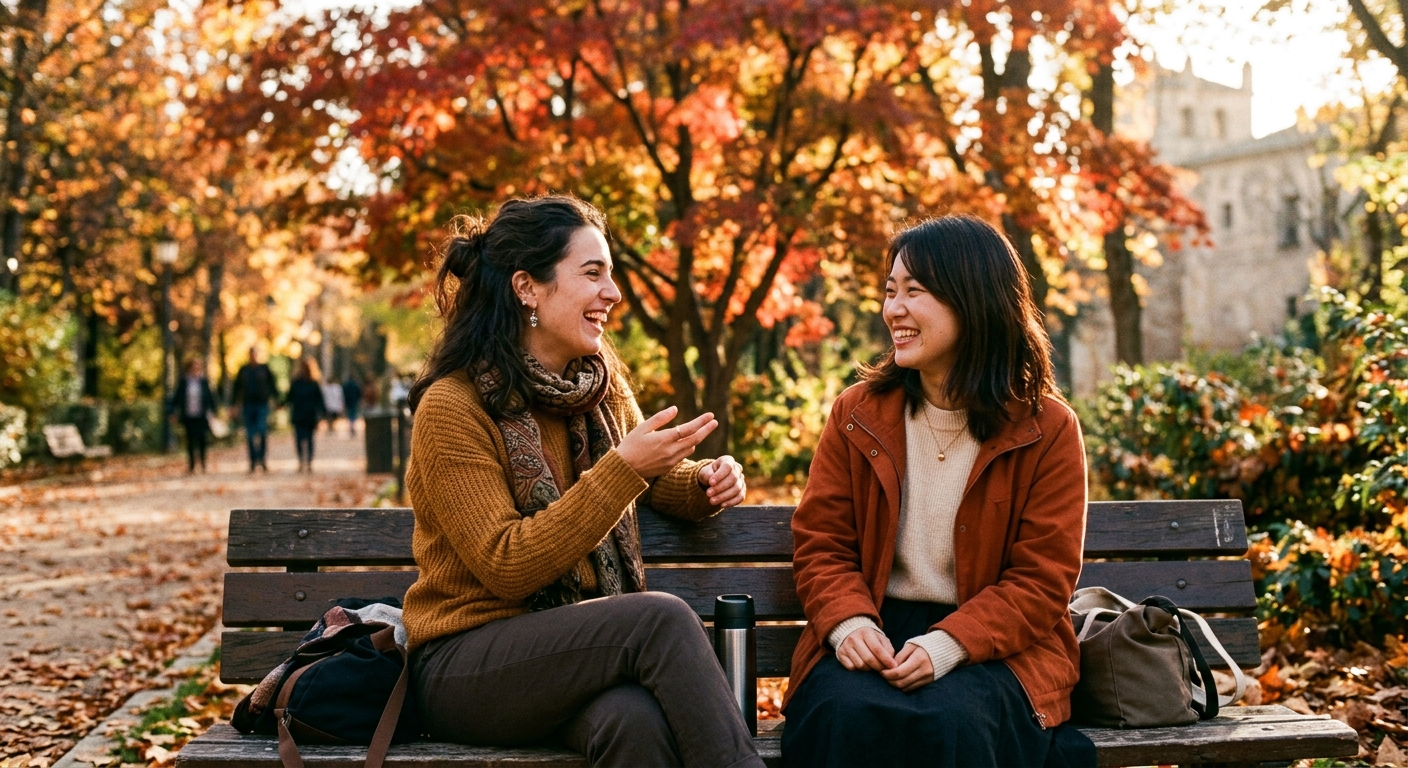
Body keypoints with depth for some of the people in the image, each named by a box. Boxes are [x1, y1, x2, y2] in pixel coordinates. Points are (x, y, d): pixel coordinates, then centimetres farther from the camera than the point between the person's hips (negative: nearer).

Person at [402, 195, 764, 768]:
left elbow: (651, 483, 25)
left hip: (581, 647, 5)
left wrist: (705, 482, 1)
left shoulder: (600, 383, 8)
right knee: (662, 615, -30)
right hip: (465, 668, -4)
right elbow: (506, 569, -17)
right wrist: (624, 468, -23)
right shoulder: (451, 407, -11)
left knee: (639, 720, -33)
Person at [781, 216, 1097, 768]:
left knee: (953, 722, -35)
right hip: (875, 635, 2)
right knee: (843, 715, -32)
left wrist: (946, 645, -19)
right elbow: (820, 542, 8)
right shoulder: (858, 414, 8)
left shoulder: (1046, 430, 0)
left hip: (994, 646, -1)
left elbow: (1042, 578, -3)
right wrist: (849, 624, -14)